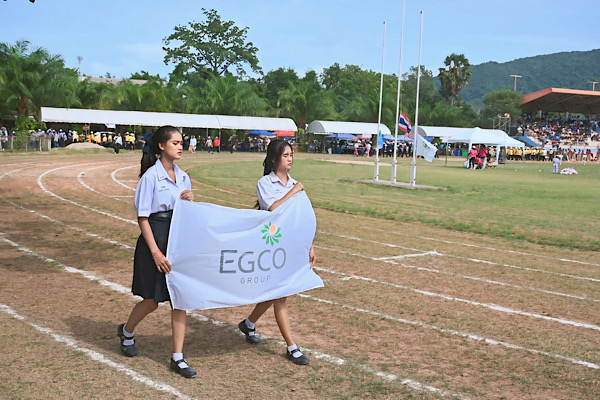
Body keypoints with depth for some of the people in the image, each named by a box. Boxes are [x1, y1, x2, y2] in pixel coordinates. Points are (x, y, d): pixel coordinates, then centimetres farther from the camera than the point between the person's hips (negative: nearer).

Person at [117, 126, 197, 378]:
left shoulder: (183, 177, 9)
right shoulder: (151, 176, -10)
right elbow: (143, 218, -11)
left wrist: (190, 201, -6)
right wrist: (155, 252, -17)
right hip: (156, 240, -6)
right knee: (153, 299, 6)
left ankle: (177, 358, 9)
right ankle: (126, 331, 37)